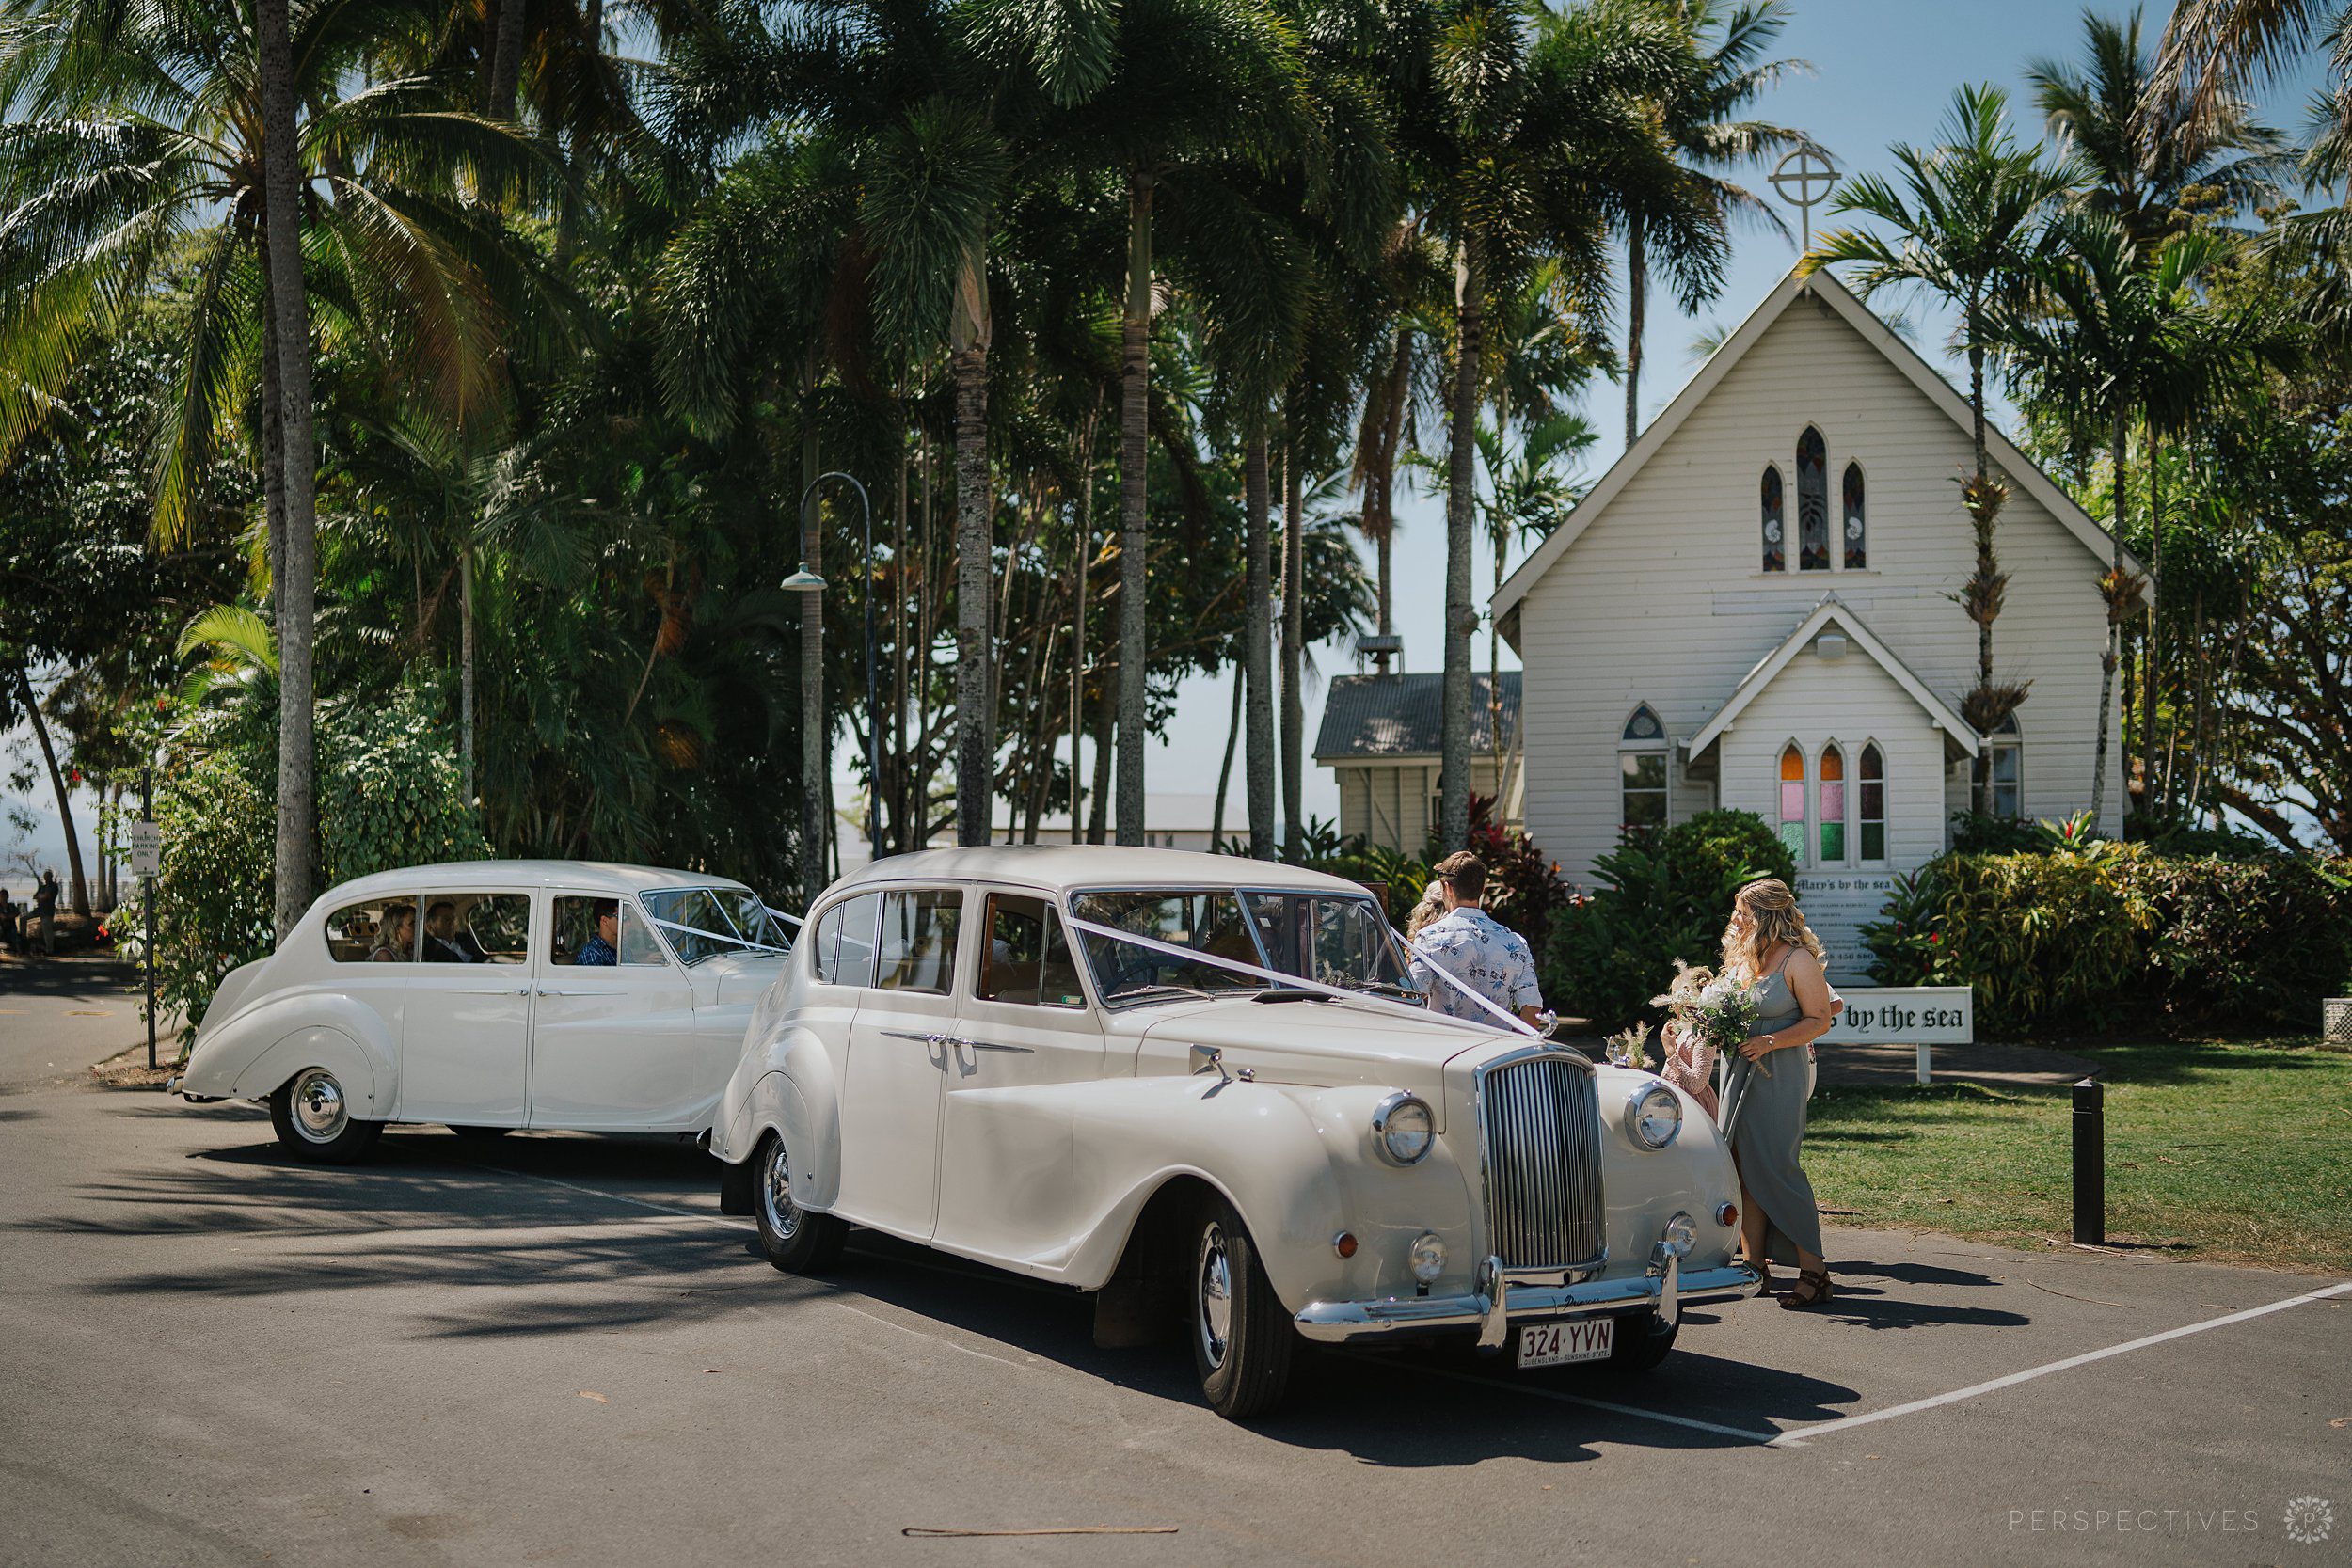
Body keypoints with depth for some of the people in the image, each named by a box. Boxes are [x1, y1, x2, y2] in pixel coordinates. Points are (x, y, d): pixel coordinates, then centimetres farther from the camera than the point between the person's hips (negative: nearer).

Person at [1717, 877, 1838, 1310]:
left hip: (1780, 1074, -7)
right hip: (1739, 1072, 7)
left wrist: (1770, 1041, -19)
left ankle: (1814, 1272, -4)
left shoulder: (1797, 960, -9)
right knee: (1743, 1168, 3)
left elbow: (1820, 1019, -9)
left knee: (1775, 1168, -11)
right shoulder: (1740, 957, 13)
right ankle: (1756, 1268, 10)